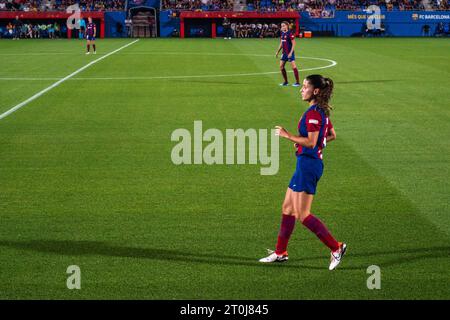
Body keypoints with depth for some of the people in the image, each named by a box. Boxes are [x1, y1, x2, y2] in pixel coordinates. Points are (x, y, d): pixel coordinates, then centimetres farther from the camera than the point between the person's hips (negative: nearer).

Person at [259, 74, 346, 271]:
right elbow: (332, 135, 23)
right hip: (308, 164, 10)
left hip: (308, 164, -10)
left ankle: (336, 248, -4)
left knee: (302, 214, -8)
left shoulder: (313, 113, -18)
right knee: (287, 208, 15)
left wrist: (288, 135, -16)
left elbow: (311, 142, -24)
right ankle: (280, 252, 22)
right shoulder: (322, 111, 12)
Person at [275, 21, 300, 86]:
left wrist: (291, 53, -21)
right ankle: (286, 82, 17)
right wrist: (277, 52, 19)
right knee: (281, 66, 7)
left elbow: (293, 44, -15)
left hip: (290, 53, -8)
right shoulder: (282, 33, 9)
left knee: (293, 66, -9)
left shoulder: (290, 34, -14)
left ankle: (297, 82, -5)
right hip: (284, 53, 8)